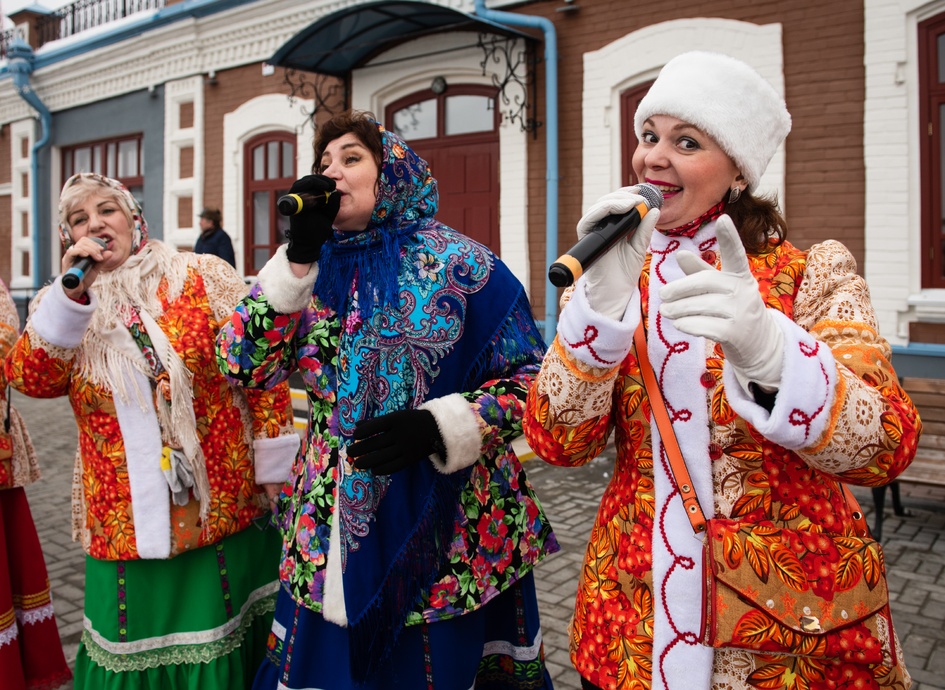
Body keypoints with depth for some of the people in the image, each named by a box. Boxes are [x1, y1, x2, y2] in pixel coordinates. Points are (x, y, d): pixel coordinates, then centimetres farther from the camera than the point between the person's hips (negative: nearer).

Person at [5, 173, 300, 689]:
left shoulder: (204, 277, -1)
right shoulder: (62, 305, 8)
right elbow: (28, 378, -9)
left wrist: (273, 466, -5)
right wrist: (71, 295, -19)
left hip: (227, 508, -2)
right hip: (125, 522, 2)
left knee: (224, 645, 10)